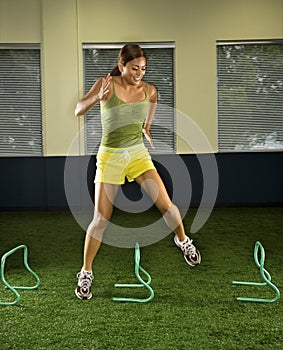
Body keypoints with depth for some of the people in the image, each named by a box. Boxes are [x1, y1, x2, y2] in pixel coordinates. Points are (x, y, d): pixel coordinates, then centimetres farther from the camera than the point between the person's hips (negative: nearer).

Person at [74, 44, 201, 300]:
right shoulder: (107, 84, -11)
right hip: (110, 156, -2)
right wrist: (97, 98, -40)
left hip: (139, 154, 3)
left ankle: (183, 241, 22)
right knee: (101, 220, -1)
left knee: (166, 205, -9)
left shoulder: (149, 90, -1)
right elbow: (78, 110, -25)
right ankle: (86, 272, 17)